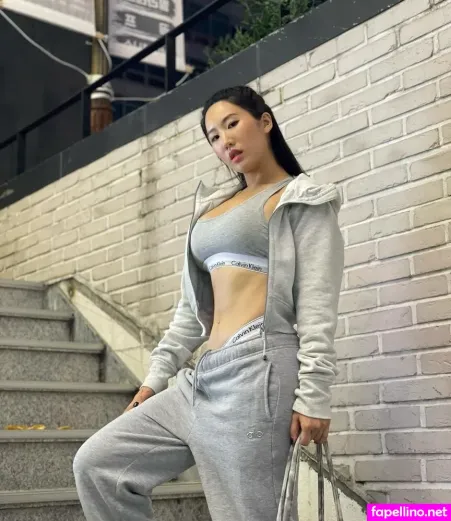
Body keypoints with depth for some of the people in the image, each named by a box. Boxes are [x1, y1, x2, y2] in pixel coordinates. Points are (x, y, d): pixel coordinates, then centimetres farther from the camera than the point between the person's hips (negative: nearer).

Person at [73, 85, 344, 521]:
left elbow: (317, 304, -7)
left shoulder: (304, 200, 3)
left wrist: (313, 394, -16)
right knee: (96, 464, 5)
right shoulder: (213, 207, 23)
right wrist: (157, 375, 18)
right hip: (204, 378, 8)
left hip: (257, 372, -8)